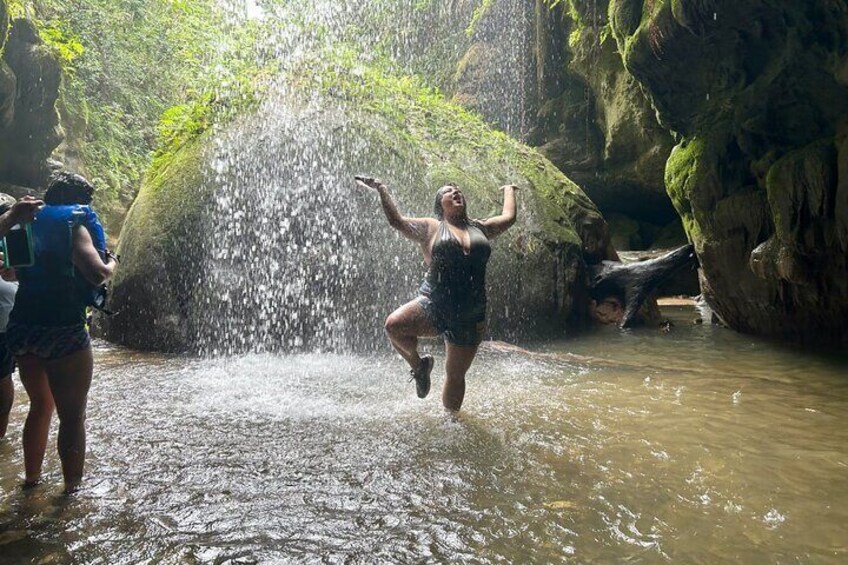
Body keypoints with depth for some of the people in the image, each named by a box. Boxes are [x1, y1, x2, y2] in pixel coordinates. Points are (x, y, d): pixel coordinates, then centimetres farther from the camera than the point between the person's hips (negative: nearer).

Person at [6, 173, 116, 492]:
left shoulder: (31, 224, 14)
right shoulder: (74, 226, -6)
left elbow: (15, 272, 26)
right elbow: (97, 274, -20)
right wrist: (111, 263, 1)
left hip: (22, 328, 7)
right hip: (63, 331, -7)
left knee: (41, 405, 24)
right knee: (73, 416, 4)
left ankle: (32, 477, 34)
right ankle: (73, 488, 12)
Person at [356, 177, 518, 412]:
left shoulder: (480, 228, 16)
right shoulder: (432, 228, 6)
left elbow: (509, 217, 26)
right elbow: (397, 221, -2)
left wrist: (509, 191, 40)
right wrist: (382, 190, -3)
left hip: (469, 317, 2)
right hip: (433, 305, -2)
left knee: (455, 377, 7)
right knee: (394, 324, -29)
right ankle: (418, 365, -1)